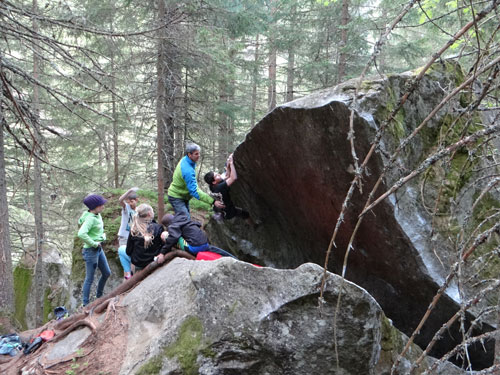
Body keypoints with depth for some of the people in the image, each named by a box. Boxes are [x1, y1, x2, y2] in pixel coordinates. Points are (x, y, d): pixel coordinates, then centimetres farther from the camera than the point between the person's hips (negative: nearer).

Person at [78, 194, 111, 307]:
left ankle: (99, 296, 37)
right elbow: (81, 234, -35)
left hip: (99, 249, 9)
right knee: (89, 279, 1)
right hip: (91, 251, -9)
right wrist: (93, 243, -24)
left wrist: (102, 235, 9)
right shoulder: (90, 218, -22)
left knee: (106, 273, 19)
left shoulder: (98, 215, 5)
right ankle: (85, 304, 12)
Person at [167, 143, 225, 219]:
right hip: (177, 197, -10)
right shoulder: (188, 170, -33)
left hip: (183, 197, 10)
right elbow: (194, 191, -36)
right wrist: (213, 201, -40)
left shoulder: (184, 160, -3)